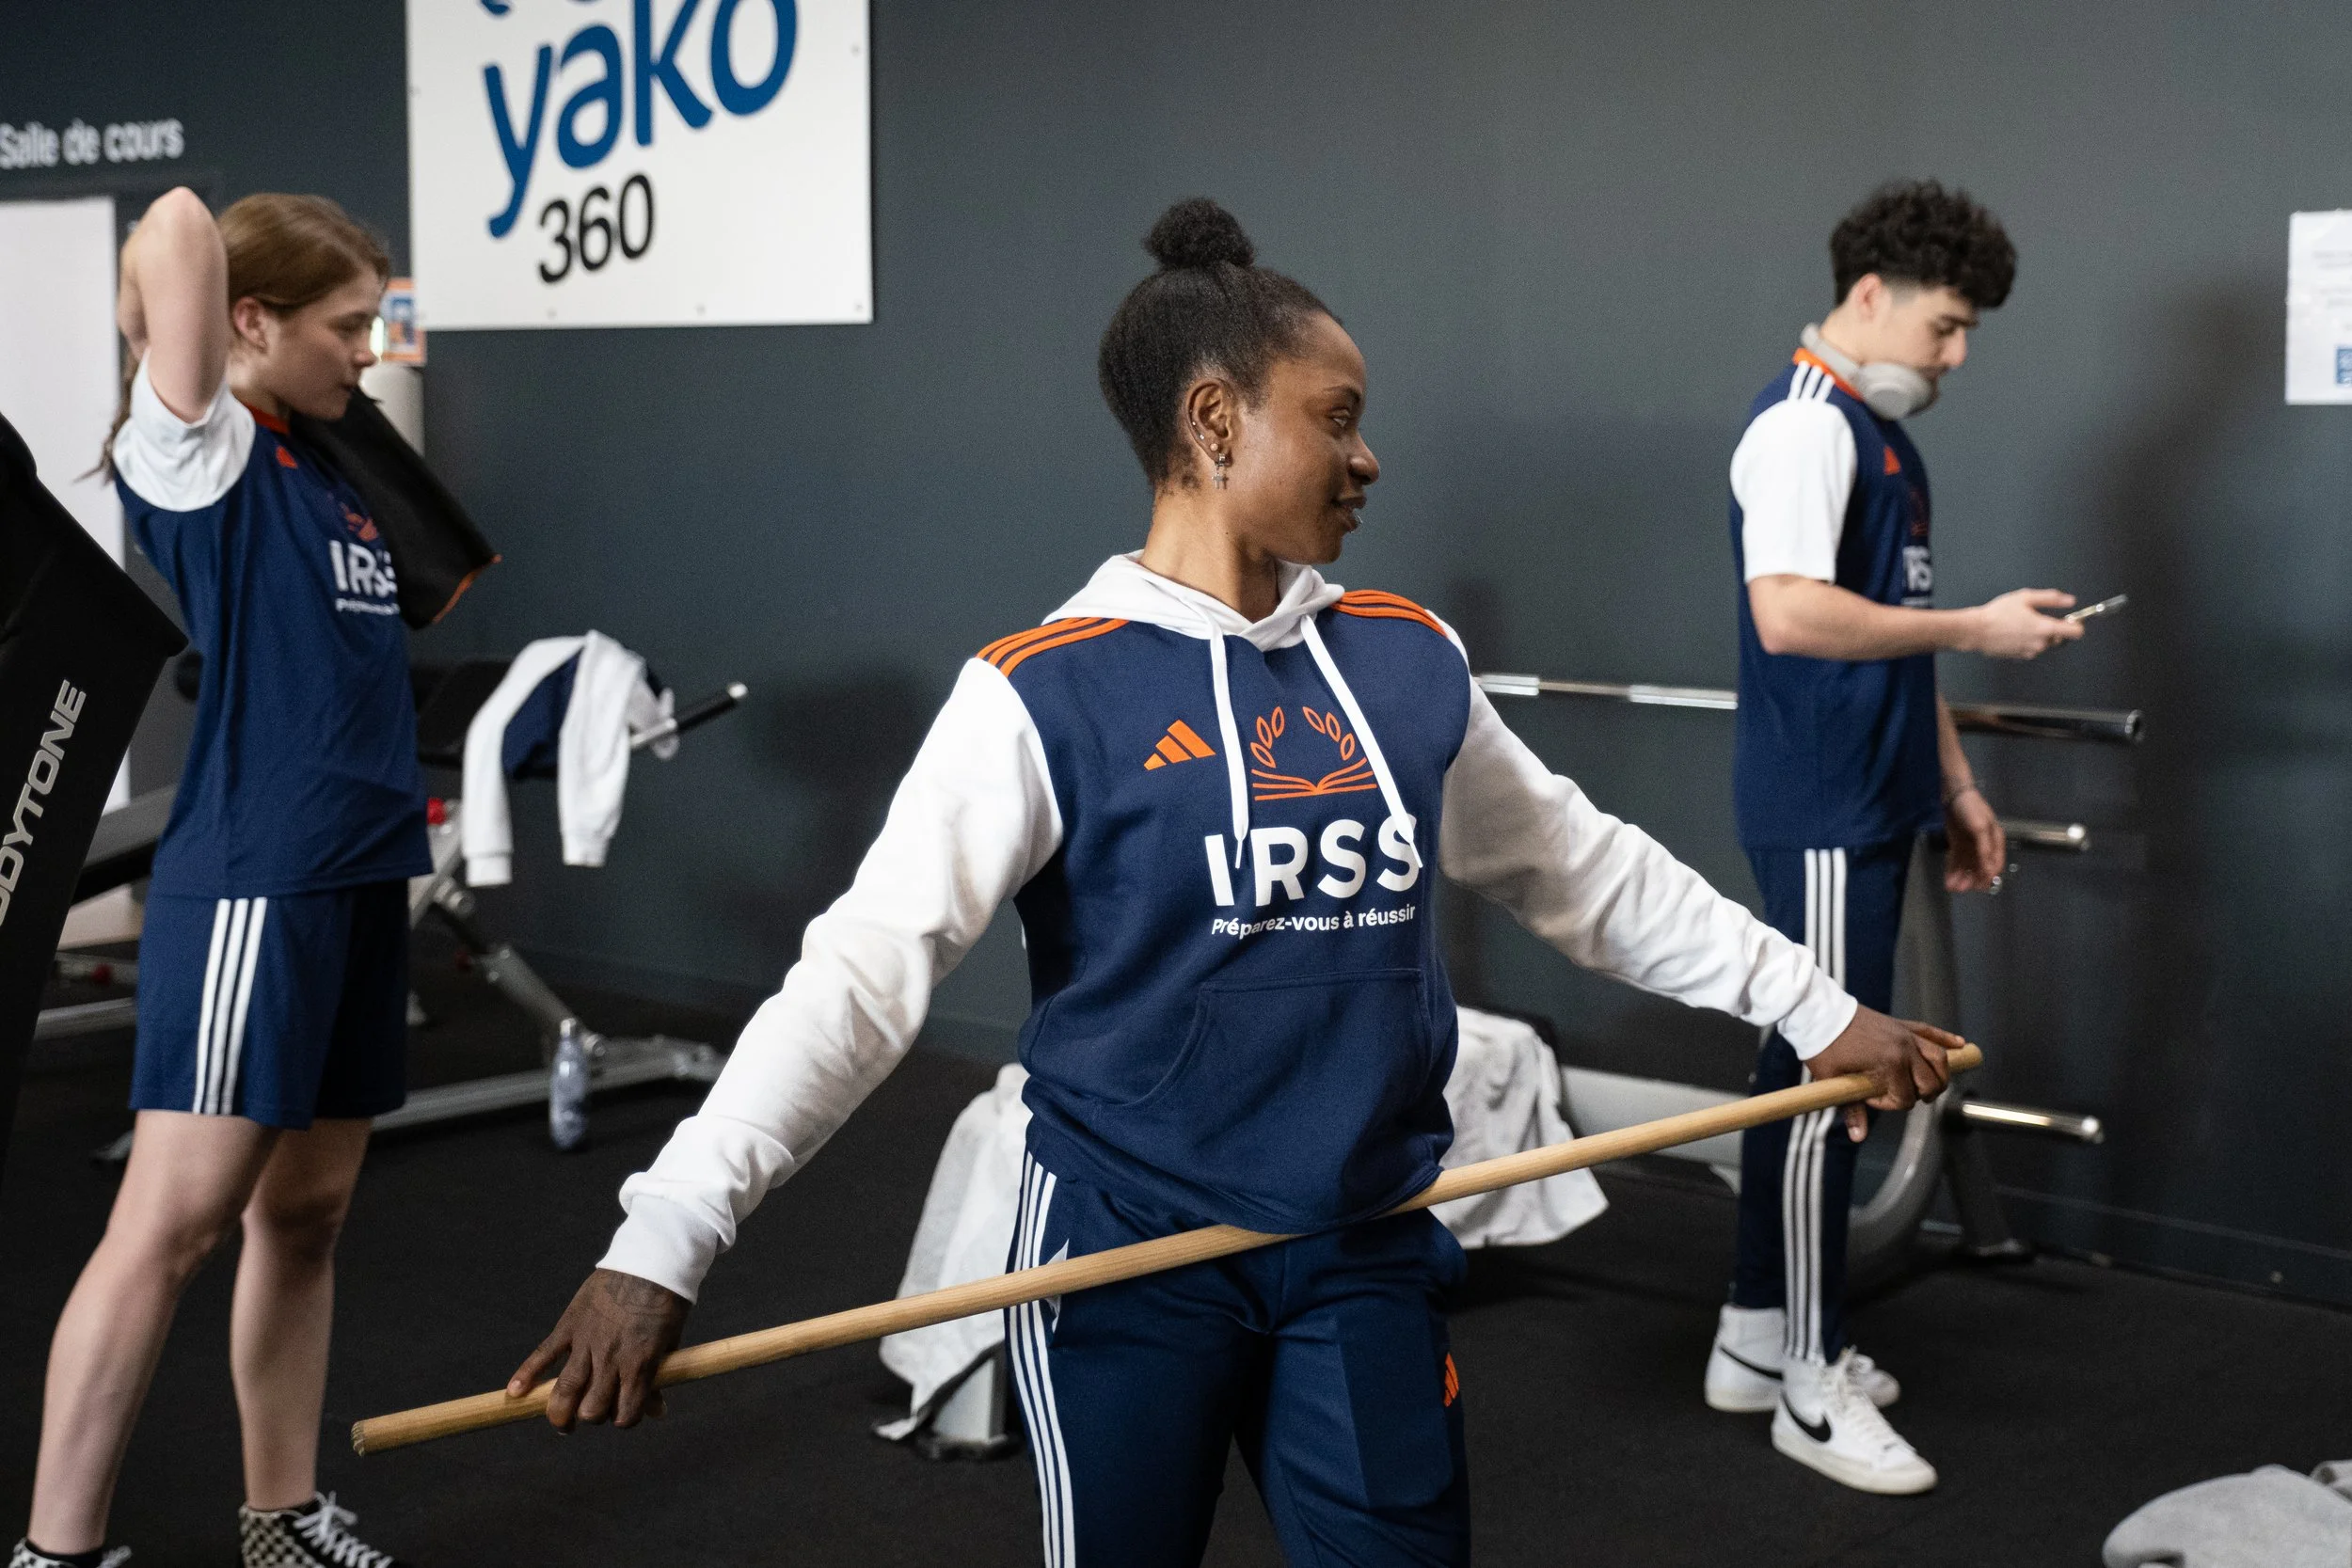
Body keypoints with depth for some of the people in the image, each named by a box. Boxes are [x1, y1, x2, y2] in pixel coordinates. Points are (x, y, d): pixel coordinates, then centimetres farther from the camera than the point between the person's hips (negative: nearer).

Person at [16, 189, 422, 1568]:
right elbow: (178, 232, -21)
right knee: (177, 1217, -8)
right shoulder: (197, 455, -8)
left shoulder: (320, 466, 15)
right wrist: (172, 300, -2)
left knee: (307, 1209, 13)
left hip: (361, 880, 8)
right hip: (250, 883, -8)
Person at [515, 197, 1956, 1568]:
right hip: (1128, 1261, -4)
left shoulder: (1409, 665, 4)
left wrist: (1818, 1010, 17)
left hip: (1366, 1256, 4)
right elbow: (866, 971, -18)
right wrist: (665, 1241, -26)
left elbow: (1593, 872, 16)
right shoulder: (1048, 695, -12)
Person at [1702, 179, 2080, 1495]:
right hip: (1822, 810, -10)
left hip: (1872, 803, 10)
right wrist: (1980, 628, -20)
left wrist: (1957, 784, 20)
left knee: (1808, 1065, 15)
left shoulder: (1884, 437, 16)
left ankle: (1757, 1338, 25)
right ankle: (1814, 1387, 4)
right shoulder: (1806, 428, -14)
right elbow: (1792, 614, -27)